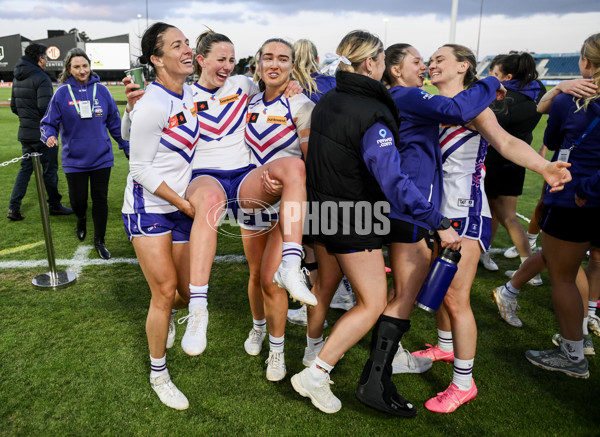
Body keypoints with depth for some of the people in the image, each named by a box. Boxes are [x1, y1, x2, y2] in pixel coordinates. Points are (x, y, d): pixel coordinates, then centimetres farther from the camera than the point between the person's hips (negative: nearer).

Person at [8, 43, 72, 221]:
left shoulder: (18, 78, 11)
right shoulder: (41, 78, -16)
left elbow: (13, 106, 16)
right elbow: (45, 106, -25)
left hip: (25, 132, 8)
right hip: (42, 133, -8)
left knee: (25, 168, 13)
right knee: (50, 169, 5)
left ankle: (14, 207, 10)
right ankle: (54, 206, 17)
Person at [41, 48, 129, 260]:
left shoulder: (101, 90, 0)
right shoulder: (62, 93, -5)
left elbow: (114, 122, 8)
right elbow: (49, 122, -1)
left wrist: (127, 147, 11)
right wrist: (50, 135, -22)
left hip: (101, 157, 1)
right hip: (74, 160, -1)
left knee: (100, 199, 5)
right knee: (78, 200, 7)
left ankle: (99, 241, 20)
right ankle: (81, 219, 44)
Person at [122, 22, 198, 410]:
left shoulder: (190, 93, 4)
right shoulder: (151, 106, -19)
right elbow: (141, 168, -15)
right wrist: (184, 203, -16)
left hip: (182, 206, 7)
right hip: (148, 208, -7)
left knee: (188, 290, 10)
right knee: (165, 290, -6)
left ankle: (161, 319, 46)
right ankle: (158, 374, 15)